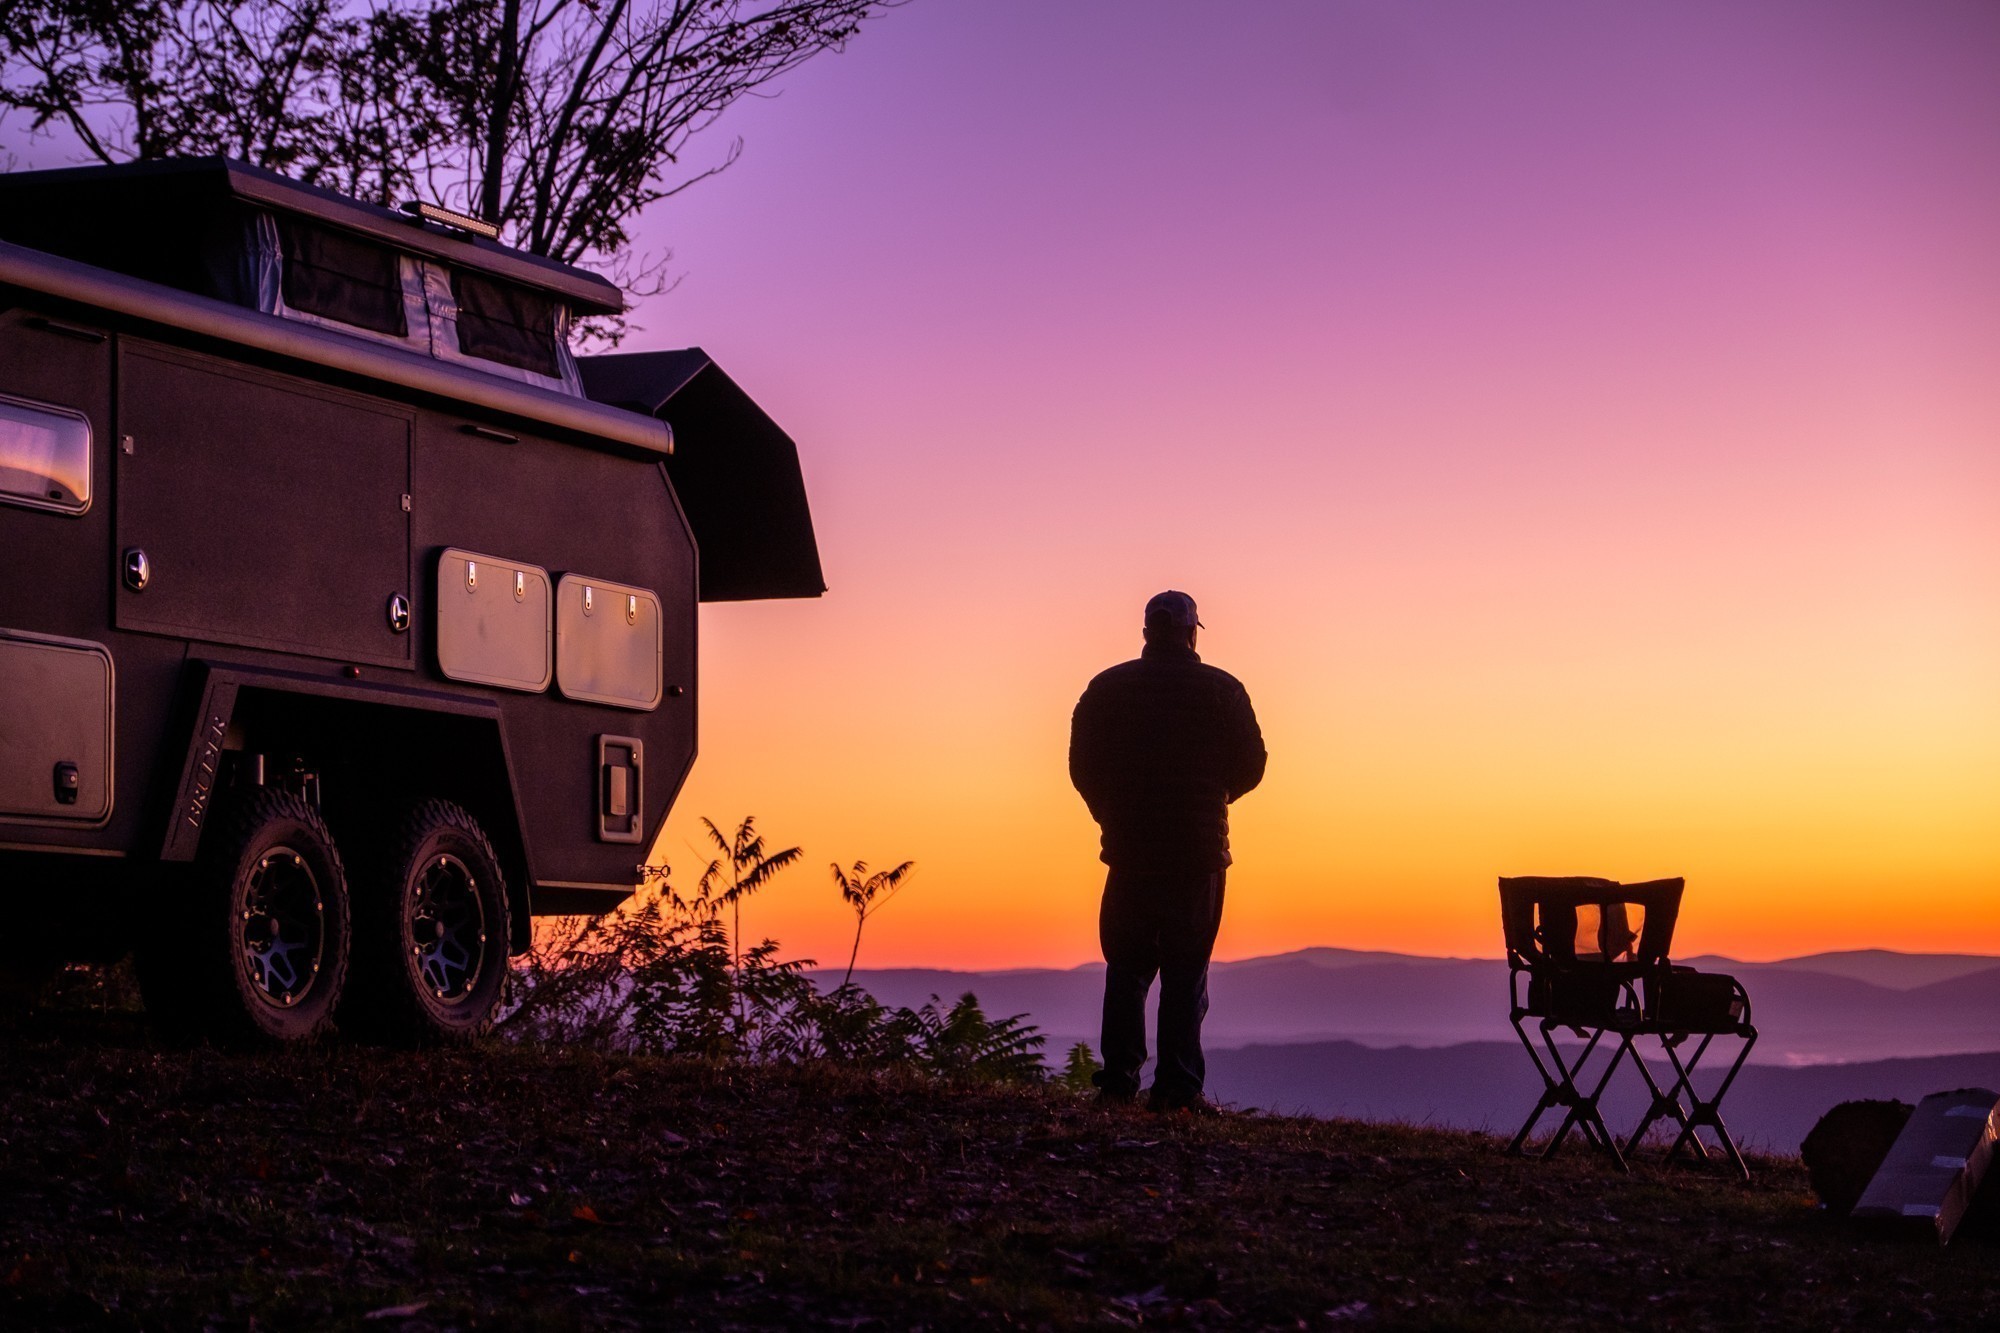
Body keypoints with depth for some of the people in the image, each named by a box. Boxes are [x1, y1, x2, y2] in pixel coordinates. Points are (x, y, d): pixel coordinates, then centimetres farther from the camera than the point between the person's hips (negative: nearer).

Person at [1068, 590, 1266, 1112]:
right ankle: (1178, 1085, -3)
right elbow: (1250, 765, 1)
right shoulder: (1221, 689, -2)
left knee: (1126, 966, 10)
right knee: (1185, 971, 2)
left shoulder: (1107, 688, 3)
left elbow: (1082, 765, 5)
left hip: (1128, 848, 2)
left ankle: (1119, 1078, 3)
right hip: (1199, 849, -2)